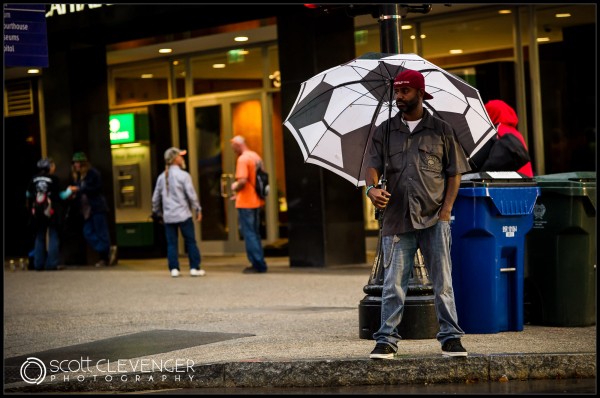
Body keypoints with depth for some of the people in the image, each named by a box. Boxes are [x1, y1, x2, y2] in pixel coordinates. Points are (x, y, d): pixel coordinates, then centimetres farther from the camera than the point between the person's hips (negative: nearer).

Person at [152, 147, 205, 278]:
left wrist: (157, 212, 25)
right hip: (183, 215, -4)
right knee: (190, 242, 2)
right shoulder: (183, 175, -8)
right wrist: (198, 209, 0)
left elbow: (155, 198, 13)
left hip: (168, 216, 4)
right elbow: (191, 194, -10)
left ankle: (174, 269, 4)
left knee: (171, 243, 7)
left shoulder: (162, 177, 8)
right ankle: (194, 268, 2)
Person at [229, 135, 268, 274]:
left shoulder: (243, 159, -16)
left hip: (246, 203, -9)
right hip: (257, 201, 9)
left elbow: (242, 181, -26)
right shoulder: (256, 157, 12)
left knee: (249, 234, -3)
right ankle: (259, 264, 17)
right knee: (254, 233, 16)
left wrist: (235, 187, -5)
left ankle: (258, 264, -4)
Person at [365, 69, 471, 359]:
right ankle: (386, 340, 5)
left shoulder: (441, 131, 7)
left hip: (434, 219, -1)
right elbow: (372, 166, 3)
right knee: (393, 284, 1)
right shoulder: (384, 132, 11)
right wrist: (372, 188, -20)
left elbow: (455, 173, 7)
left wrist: (446, 210, -4)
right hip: (397, 221, 1)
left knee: (443, 283, 1)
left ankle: (450, 338, 8)